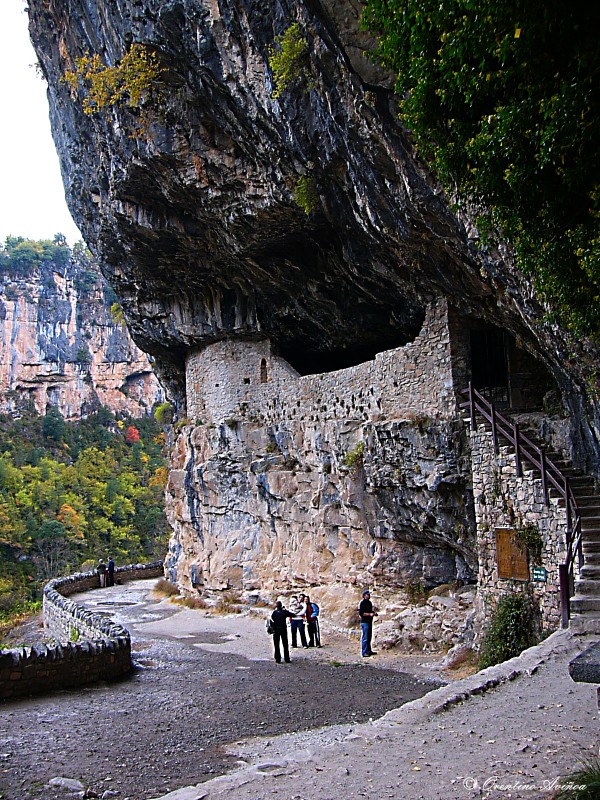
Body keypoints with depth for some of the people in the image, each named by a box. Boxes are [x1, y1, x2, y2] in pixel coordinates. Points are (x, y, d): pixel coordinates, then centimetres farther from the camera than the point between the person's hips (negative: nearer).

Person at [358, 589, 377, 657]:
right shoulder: (362, 603, -12)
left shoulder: (369, 602, 15)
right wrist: (370, 614, -19)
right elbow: (361, 613, -18)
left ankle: (369, 651, 24)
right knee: (365, 638, -7)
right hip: (365, 622, -9)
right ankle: (364, 652, -3)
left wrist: (374, 613, 8)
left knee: (369, 637, 15)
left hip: (369, 621, 9)